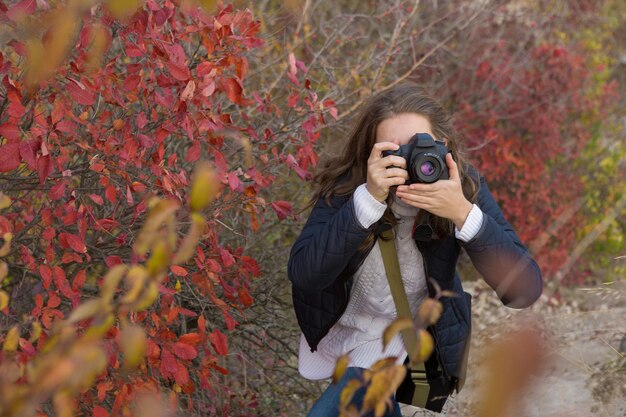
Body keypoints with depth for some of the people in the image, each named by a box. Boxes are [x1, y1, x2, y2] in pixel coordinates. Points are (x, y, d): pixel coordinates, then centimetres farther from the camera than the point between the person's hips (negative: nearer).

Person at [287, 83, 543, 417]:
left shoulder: (463, 185, -25)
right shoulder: (346, 183, -25)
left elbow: (525, 290, -32)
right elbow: (303, 274, -37)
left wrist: (464, 213, -46)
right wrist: (368, 199, -46)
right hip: (339, 322, 1)